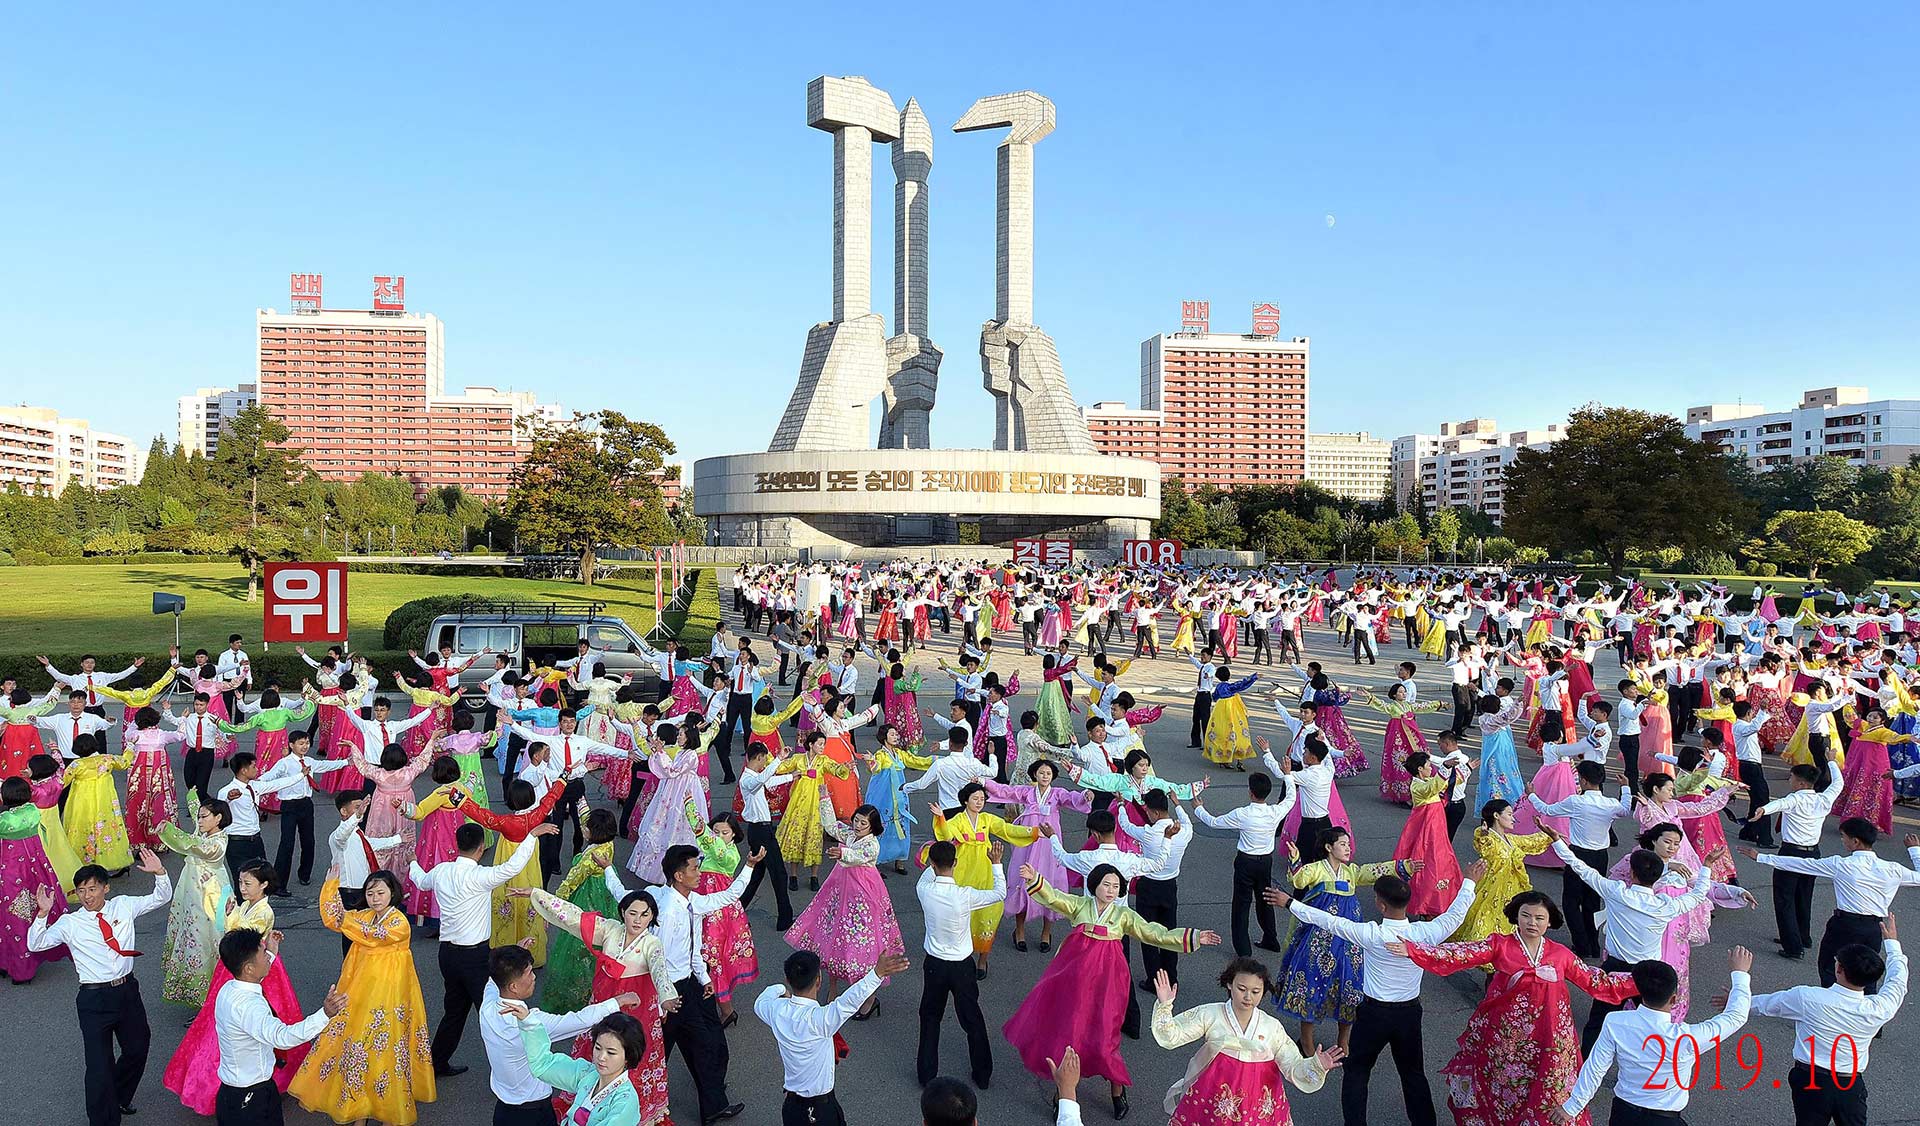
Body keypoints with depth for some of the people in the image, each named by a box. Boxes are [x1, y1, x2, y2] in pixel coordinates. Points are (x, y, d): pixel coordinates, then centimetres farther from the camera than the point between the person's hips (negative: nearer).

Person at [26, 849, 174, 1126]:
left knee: (137, 1048, 20)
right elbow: (35, 944, -10)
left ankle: (119, 1098, 46)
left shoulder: (124, 906, 2)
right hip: (94, 999, -3)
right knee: (99, 1064, -3)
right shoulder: (69, 923, -4)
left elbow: (161, 897, 5)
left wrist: (160, 873, -14)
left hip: (128, 990, 4)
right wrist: (43, 913, -23)